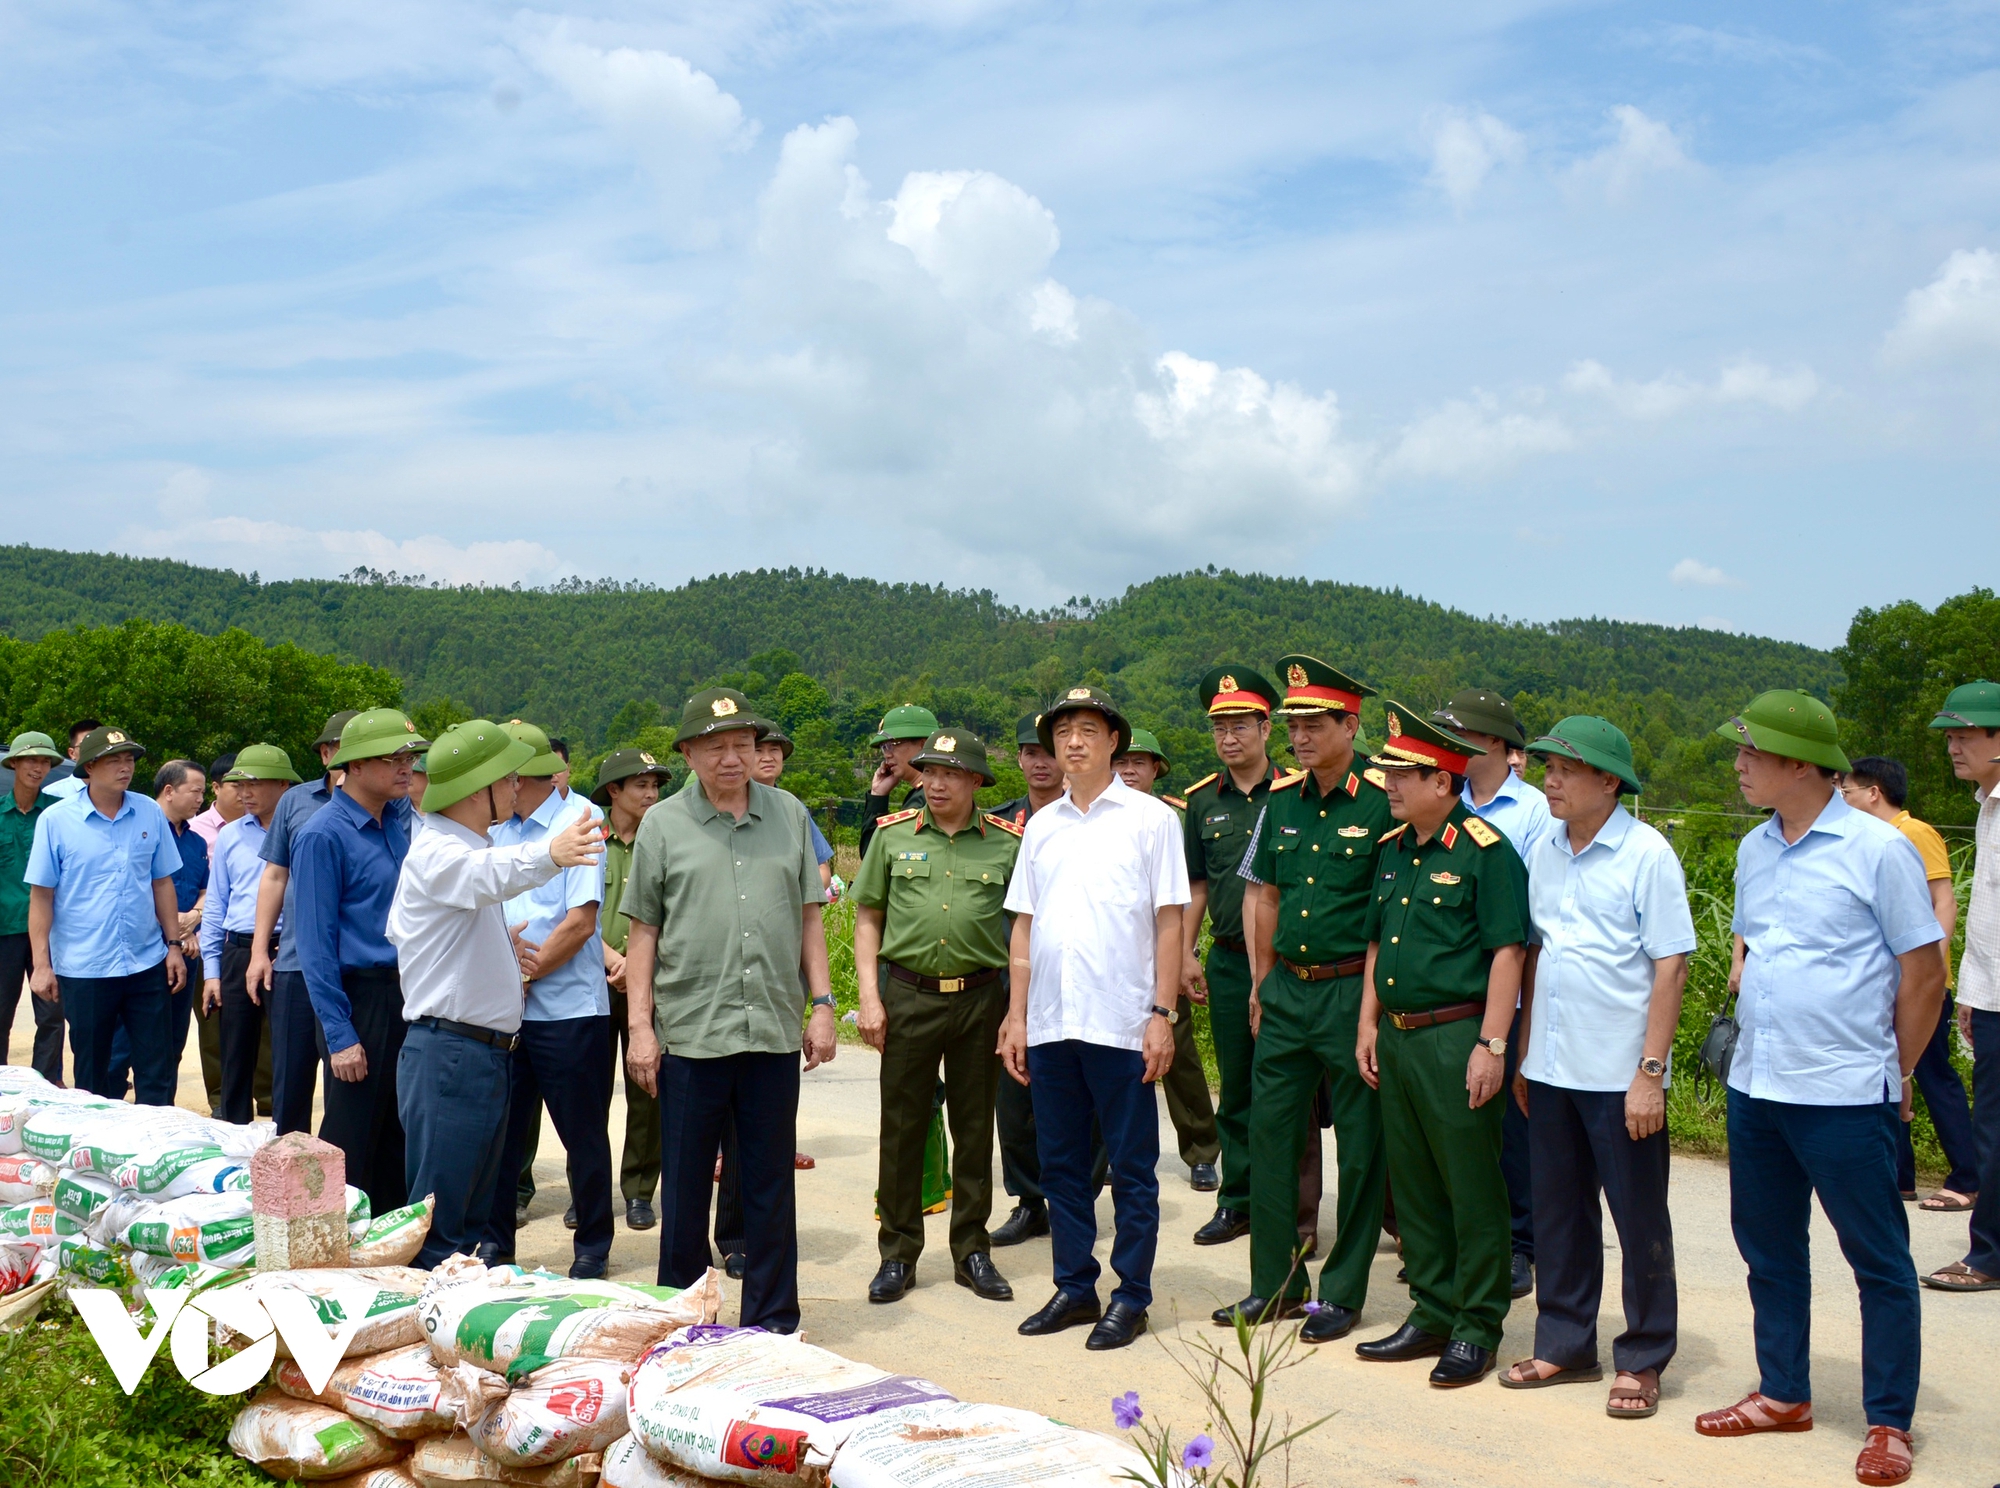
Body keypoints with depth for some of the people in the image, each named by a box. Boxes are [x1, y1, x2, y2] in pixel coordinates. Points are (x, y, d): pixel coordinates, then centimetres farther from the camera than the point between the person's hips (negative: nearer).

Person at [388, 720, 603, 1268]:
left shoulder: (469, 846, 18)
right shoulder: (436, 851, -15)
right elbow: (491, 873, -40)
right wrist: (549, 854, -57)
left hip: (488, 1054, 10)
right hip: (449, 1053, -10)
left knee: (470, 1220, 16)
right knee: (437, 1227, -6)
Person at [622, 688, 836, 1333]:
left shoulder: (789, 815, 8)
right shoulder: (663, 824, 3)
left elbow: (809, 918, 12)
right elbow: (643, 932, 4)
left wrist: (821, 1004, 5)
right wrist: (640, 1026, -2)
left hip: (774, 1032, 2)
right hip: (690, 1032, -1)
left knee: (771, 1184, 9)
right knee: (685, 1187, 8)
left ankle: (772, 1324, 21)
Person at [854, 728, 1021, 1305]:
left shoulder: (1007, 842, 1)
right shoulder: (892, 834, 3)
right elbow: (868, 918, 7)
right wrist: (869, 996, -2)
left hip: (980, 998, 0)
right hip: (908, 994, 0)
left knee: (974, 1129, 9)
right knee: (902, 1127, 5)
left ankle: (972, 1251, 22)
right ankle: (897, 1254, 17)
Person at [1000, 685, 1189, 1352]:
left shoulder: (1149, 818, 0)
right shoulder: (1041, 826, 12)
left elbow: (1169, 923, -3)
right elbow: (1024, 926, 14)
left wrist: (1162, 1014, -9)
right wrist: (1016, 1015, 9)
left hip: (1121, 1022, -4)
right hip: (1049, 1022, 5)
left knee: (1132, 1166, 4)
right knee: (1060, 1163, 11)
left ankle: (1131, 1297, 14)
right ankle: (1074, 1287, 23)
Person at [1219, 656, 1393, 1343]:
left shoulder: (1382, 802, -10)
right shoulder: (1282, 798, 7)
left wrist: (1374, 1001, -12)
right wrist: (1262, 981, 13)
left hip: (1352, 990, -6)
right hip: (1285, 988, 6)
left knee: (1360, 1143, 4)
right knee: (1270, 1127, 8)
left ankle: (1342, 1293, 17)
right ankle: (1275, 1284, 21)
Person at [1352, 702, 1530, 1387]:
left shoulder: (1485, 850, -11)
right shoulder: (1392, 848, 12)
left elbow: (1508, 951, -14)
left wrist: (1491, 1045, -17)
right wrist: (1369, 1024, 14)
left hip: (1457, 1038, -8)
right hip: (1398, 1040, 8)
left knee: (1472, 1189, 2)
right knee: (1413, 1184, 14)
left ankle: (1477, 1328, 13)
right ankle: (1432, 1314, 26)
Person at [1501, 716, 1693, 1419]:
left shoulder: (1647, 854, -10)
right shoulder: (1546, 852, 7)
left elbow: (1671, 966, -11)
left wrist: (1650, 1072, -15)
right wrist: (1522, 1054, 12)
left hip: (1620, 1074, -6)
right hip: (1551, 1069, 6)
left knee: (1639, 1220, 6)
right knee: (1558, 1213, 14)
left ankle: (1642, 1360, 19)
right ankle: (1565, 1343, 28)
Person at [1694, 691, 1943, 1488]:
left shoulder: (1878, 848, -11)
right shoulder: (1754, 850, 9)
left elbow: (1924, 973, -6)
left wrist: (1891, 1072, -1)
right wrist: (1743, 970, 8)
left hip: (1844, 1095, -7)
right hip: (1754, 1086, 7)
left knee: (1879, 1260, 5)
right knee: (1769, 1248, 16)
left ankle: (1889, 1423, 16)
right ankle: (1783, 1394, 31)